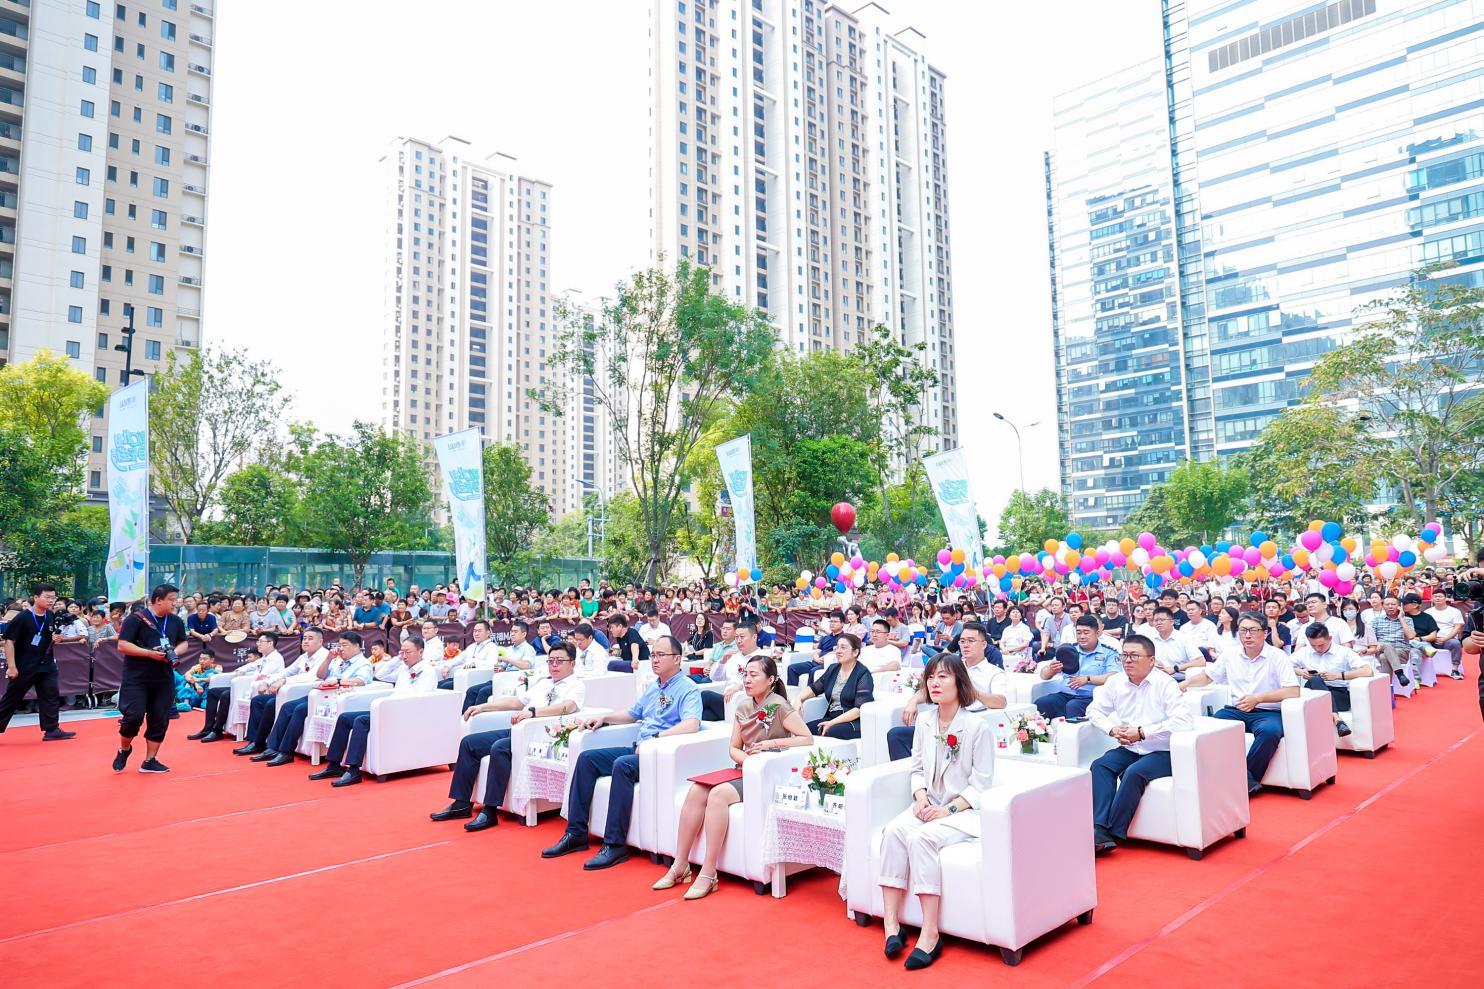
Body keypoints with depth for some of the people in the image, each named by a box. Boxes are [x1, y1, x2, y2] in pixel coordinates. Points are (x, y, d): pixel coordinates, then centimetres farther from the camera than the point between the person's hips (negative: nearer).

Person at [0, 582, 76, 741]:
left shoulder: (51, 617, 2)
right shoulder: (22, 618, -16)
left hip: (46, 664, 5)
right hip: (23, 666, -5)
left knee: (51, 696, 2)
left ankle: (52, 730, 7)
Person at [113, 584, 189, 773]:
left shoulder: (176, 621, 7)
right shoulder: (136, 618, -10)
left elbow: (183, 643, 19)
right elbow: (122, 645, -14)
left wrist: (174, 653, -3)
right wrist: (150, 653, -22)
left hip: (164, 679, 5)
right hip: (136, 678, -5)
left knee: (160, 720, 4)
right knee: (134, 715, -11)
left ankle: (149, 761, 16)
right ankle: (124, 749, 20)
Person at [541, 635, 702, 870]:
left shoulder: (688, 689, -8)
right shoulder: (653, 687, 20)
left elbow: (691, 724, -26)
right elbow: (633, 714, 35)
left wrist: (655, 738, -31)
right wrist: (604, 718, 20)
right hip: (639, 749, 9)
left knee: (622, 765, -34)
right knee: (587, 758, -2)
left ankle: (615, 845, -28)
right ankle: (576, 833, -1)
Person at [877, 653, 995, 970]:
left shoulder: (978, 726, -11)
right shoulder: (924, 721, 6)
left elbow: (980, 785, -9)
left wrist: (948, 809, -18)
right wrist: (921, 798, -7)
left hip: (964, 811, -5)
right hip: (929, 806, 5)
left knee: (922, 837, -32)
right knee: (894, 831, -25)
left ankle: (930, 933, -26)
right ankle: (891, 923, -23)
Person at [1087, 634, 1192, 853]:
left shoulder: (1165, 684, -12)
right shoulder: (1115, 681, 4)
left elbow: (1183, 721, -25)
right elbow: (1094, 710, 15)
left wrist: (1142, 732, -22)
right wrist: (1112, 729, -5)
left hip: (1162, 752, -6)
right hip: (1129, 749, 6)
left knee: (1134, 773, -31)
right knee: (1100, 765, -19)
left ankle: (1114, 834, -23)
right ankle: (1100, 829, -30)